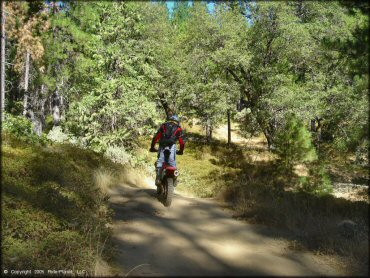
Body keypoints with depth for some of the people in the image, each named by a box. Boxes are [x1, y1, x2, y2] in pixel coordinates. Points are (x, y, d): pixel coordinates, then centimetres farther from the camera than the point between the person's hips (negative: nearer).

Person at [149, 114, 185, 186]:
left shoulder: (163, 125, 23)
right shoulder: (178, 128, 22)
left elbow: (156, 137, 14)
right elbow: (181, 141, 18)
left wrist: (152, 147, 20)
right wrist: (181, 151, 32)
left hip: (162, 145, 1)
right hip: (172, 146, -1)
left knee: (160, 161, -1)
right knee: (172, 162, 3)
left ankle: (158, 178, -13)